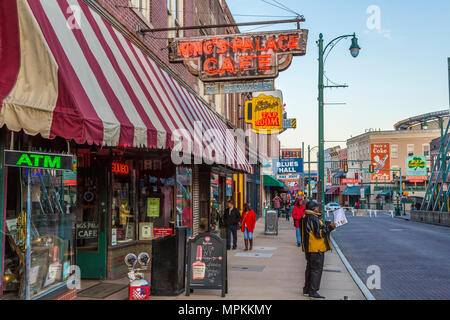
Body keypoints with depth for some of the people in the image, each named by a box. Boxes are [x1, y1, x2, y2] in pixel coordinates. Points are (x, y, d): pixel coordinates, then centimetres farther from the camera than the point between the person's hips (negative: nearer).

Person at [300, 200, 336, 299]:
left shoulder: (306, 218, 13)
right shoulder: (313, 219, -19)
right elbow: (319, 233, -22)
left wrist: (327, 225, 13)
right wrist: (329, 227, -16)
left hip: (309, 248, 10)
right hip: (316, 249, -10)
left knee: (310, 268, 18)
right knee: (317, 269, -5)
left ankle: (307, 289, 26)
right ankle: (313, 291, -3)